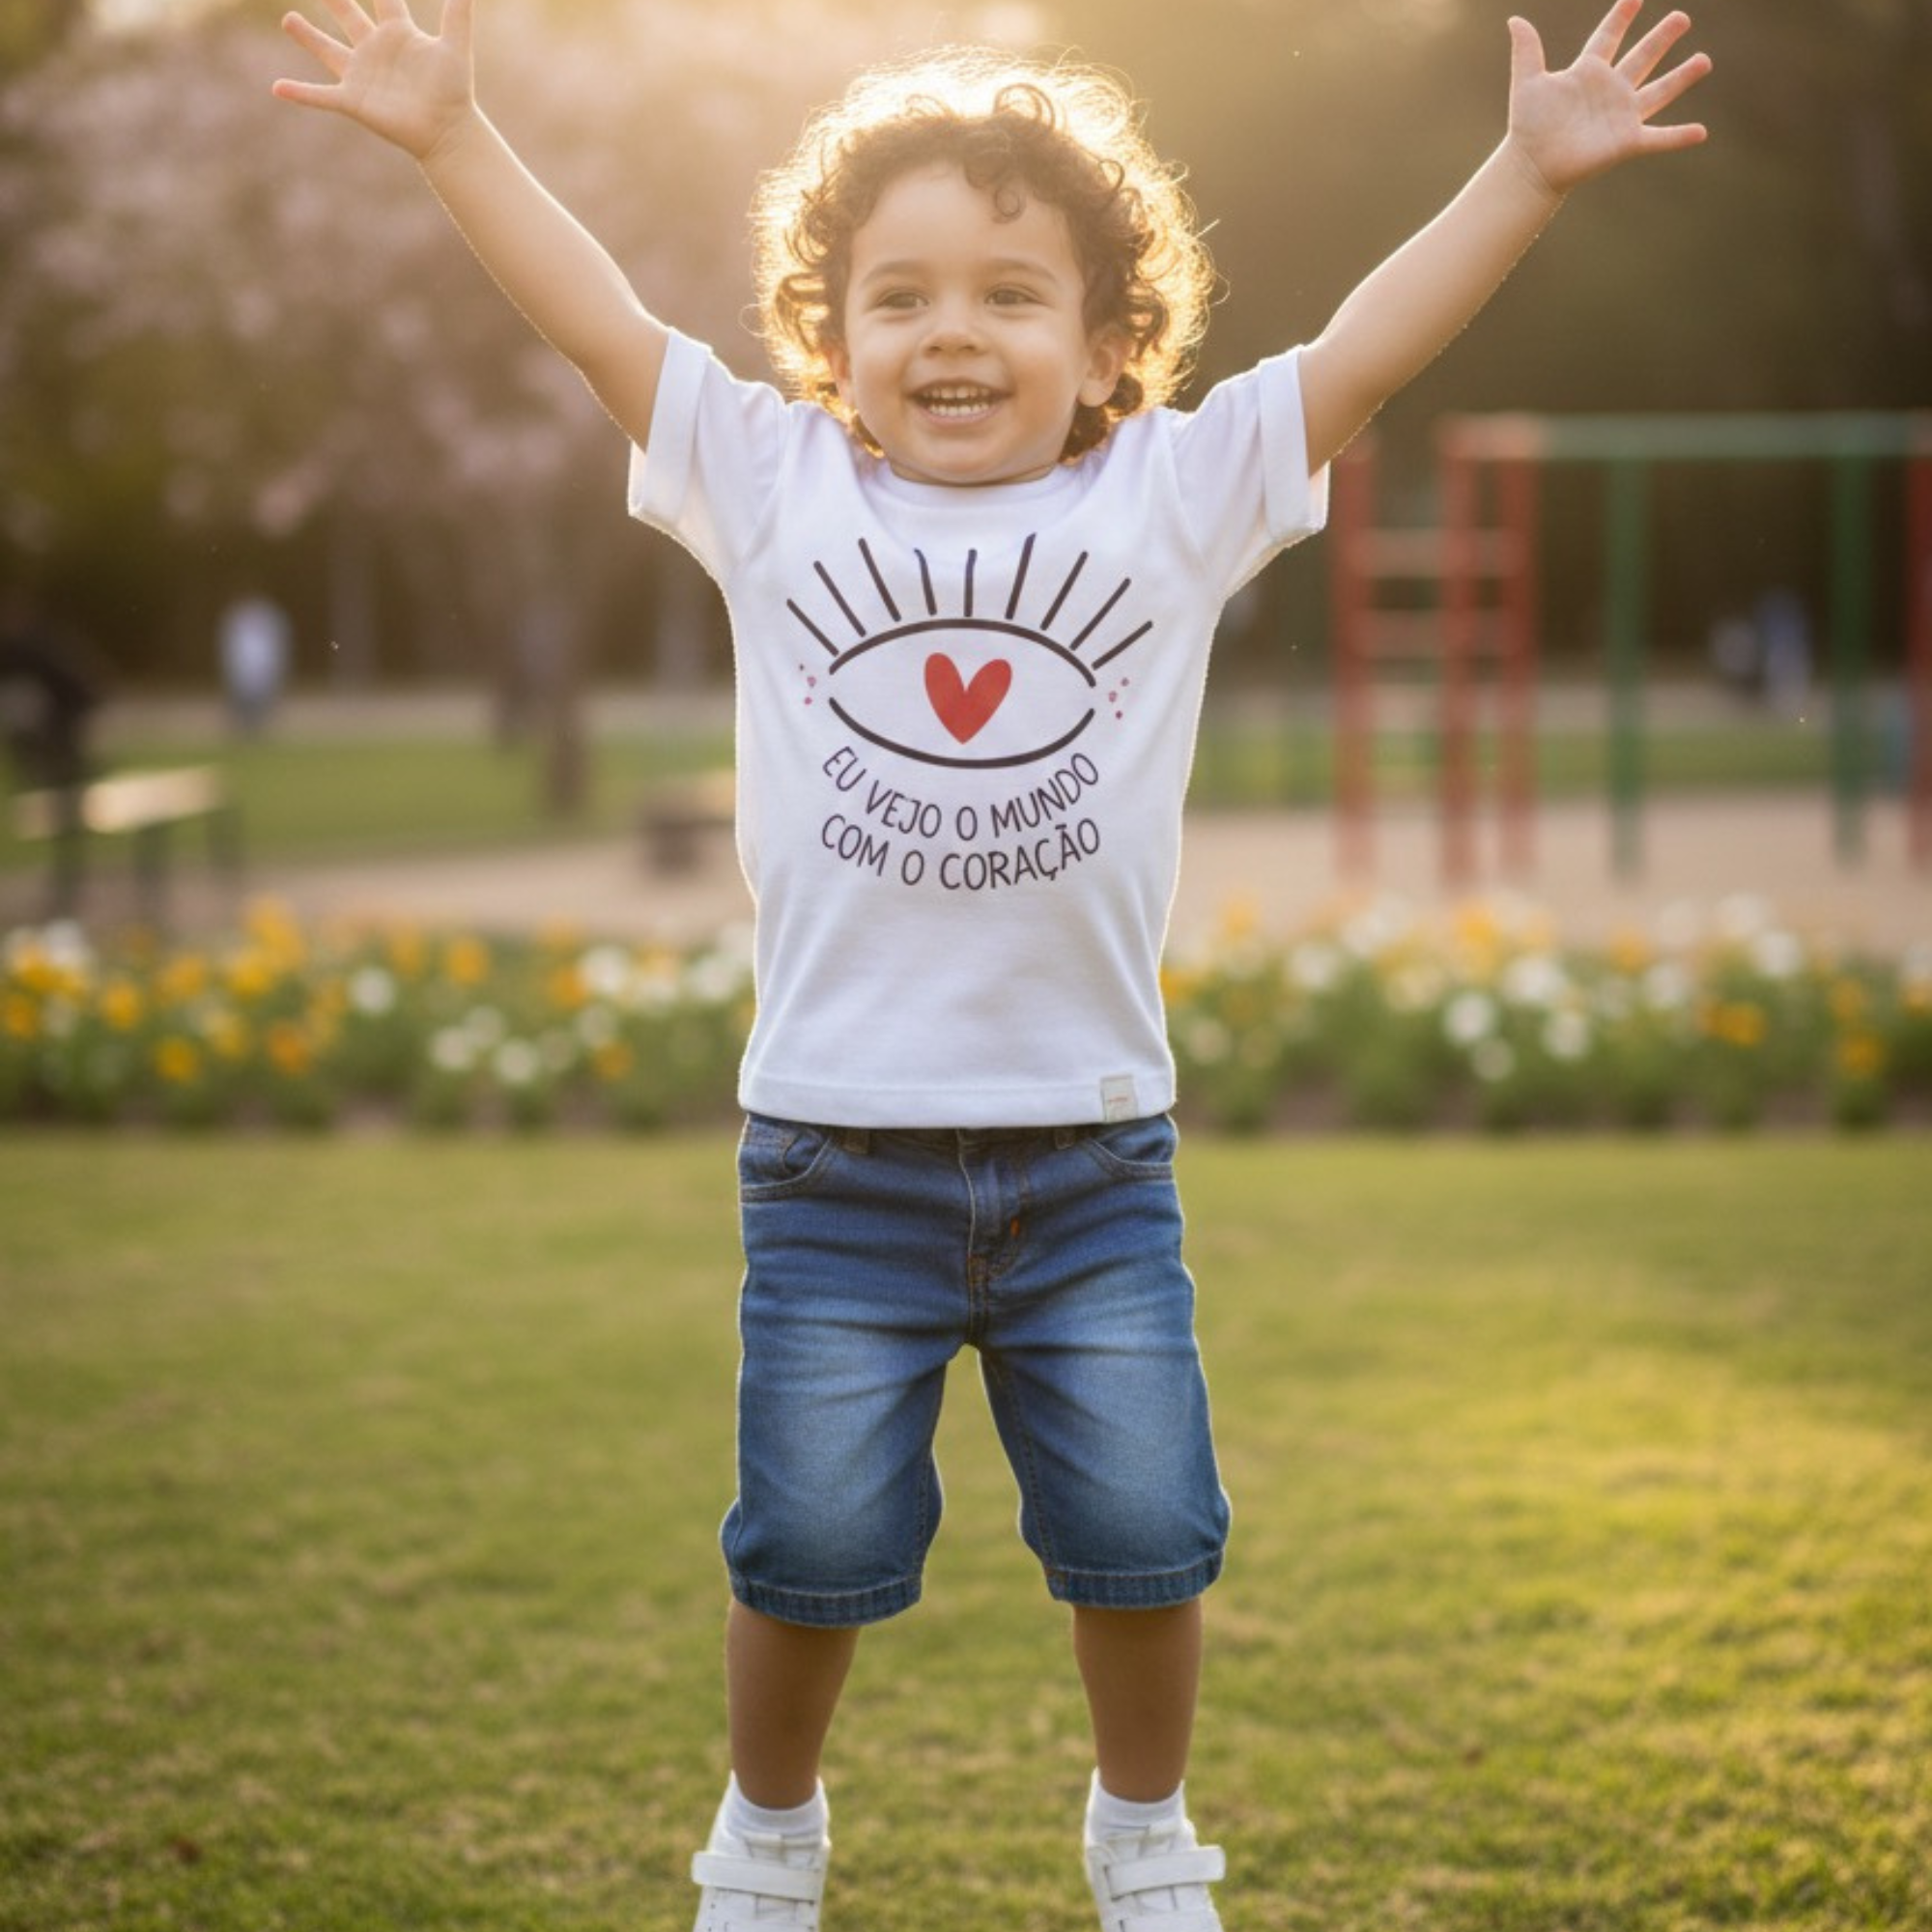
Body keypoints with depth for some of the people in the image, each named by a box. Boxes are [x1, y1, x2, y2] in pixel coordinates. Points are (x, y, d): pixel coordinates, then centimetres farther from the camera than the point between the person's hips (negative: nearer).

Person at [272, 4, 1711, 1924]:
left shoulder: (1175, 500, 1)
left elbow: (1364, 347, -1)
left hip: (1092, 1152, 1)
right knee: (810, 1546, 7)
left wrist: (1528, 170, -5)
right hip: (834, 1152, 0)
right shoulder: (773, 492, 1)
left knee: (1142, 1533, 7)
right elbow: (599, 321, 1)